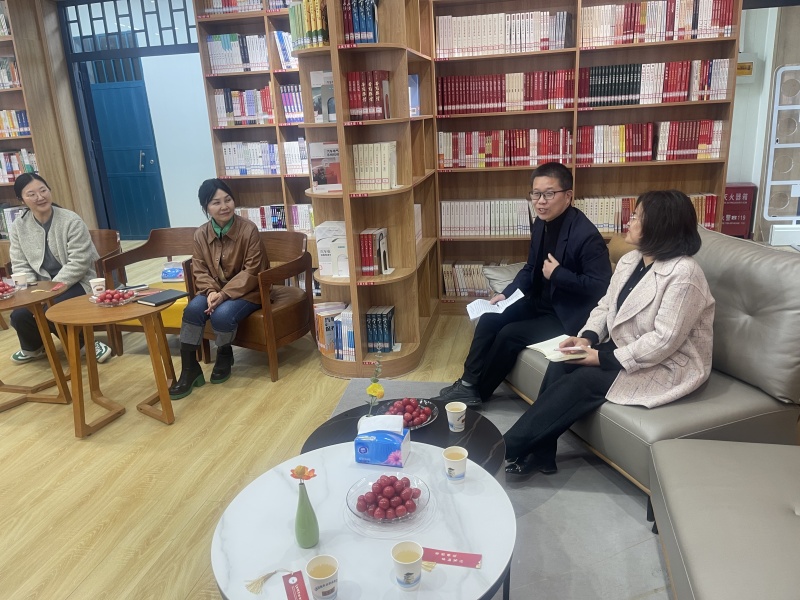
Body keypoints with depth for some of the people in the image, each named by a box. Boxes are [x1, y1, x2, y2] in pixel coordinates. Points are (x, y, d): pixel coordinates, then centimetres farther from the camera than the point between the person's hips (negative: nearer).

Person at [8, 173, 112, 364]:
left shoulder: (71, 221, -13)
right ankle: (32, 348, 21)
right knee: (19, 315, -15)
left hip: (77, 282, -5)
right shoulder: (18, 227, 2)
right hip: (43, 286, 5)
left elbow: (78, 263, -18)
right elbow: (20, 265, 4)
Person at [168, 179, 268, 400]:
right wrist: (211, 292, -20)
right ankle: (189, 369, -11)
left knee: (222, 314, -30)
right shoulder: (201, 234, -2)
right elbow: (200, 270, 2)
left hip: (246, 290, -4)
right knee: (193, 309, -24)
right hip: (215, 290, 4)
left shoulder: (248, 229, -17)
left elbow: (252, 271, -17)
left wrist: (224, 294, -25)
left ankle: (225, 356, 4)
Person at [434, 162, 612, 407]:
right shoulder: (540, 224, 3)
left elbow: (601, 286, -24)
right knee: (489, 320, -3)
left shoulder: (587, 235, -23)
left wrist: (558, 274, -25)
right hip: (540, 303, 9)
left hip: (568, 315, -8)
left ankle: (477, 392, 3)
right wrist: (506, 294, -1)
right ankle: (469, 382, 4)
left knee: (509, 334, -17)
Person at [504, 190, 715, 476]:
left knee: (582, 380, -23)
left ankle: (507, 447, -14)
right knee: (560, 365, -15)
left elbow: (665, 340, -26)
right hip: (625, 350, 8)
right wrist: (587, 337, -12)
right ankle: (540, 454, -10)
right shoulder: (629, 260, 4)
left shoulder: (683, 273, -23)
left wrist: (604, 358, -24)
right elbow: (605, 307, 8)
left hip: (667, 365, -8)